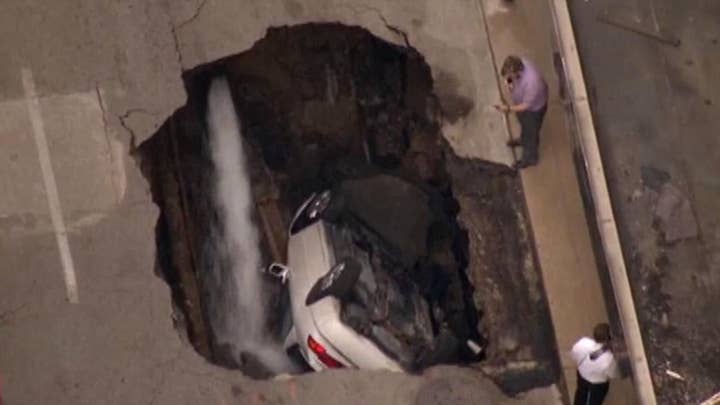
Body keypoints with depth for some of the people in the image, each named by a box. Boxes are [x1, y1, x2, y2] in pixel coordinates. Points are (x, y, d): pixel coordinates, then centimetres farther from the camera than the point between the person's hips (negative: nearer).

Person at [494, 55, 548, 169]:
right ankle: (524, 141, 66)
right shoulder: (519, 63, -27)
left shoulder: (531, 83, -48)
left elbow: (526, 106, -32)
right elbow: (509, 76, -2)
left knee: (531, 131, 21)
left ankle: (530, 158, 48)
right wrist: (509, 82, -21)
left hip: (533, 108, -6)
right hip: (522, 101, 6)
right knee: (524, 124, 35)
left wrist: (509, 108, -32)